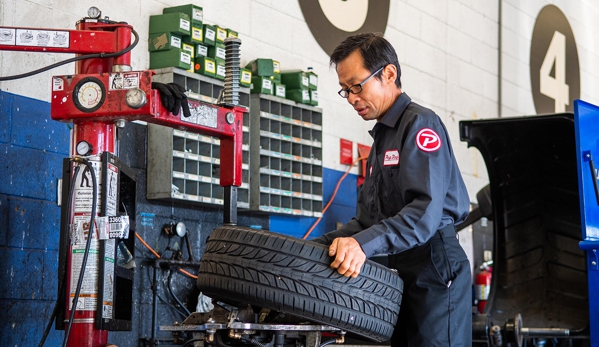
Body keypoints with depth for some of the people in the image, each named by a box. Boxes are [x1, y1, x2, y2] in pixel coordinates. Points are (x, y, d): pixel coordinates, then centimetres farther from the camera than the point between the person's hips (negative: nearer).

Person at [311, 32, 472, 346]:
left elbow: (426, 212, -22)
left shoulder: (420, 125, -8)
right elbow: (368, 220, 21)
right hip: (400, 274, 9)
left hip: (434, 274, -9)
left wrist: (364, 244, -33)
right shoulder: (381, 137, 22)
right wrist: (320, 245, 8)